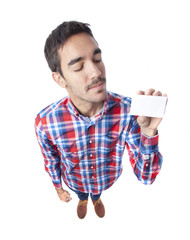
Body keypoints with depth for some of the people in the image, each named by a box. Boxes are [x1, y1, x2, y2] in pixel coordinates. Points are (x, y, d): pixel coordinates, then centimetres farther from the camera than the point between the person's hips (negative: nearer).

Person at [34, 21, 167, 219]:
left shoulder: (128, 110, -37)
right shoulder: (44, 122, -36)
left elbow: (145, 177, -31)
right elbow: (51, 160, -13)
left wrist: (148, 134, -50)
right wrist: (58, 187, 5)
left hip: (107, 179, 1)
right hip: (75, 182, 0)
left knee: (98, 191, 38)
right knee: (81, 192, 37)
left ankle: (96, 199, 77)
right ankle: (83, 199, 76)